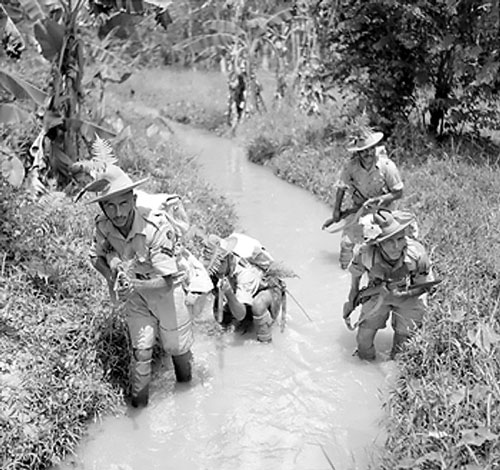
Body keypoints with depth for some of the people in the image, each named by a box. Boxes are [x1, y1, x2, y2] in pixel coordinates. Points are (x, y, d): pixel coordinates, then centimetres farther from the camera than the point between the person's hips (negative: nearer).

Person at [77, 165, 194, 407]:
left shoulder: (156, 226, -35)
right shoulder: (103, 227, -21)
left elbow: (166, 282, -32)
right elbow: (96, 256, 2)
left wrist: (135, 284, -49)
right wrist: (110, 276, -18)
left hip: (165, 291, -2)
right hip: (134, 295, 2)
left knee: (176, 346, 15)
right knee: (141, 350, -1)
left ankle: (186, 386, 47)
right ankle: (139, 402, 23)